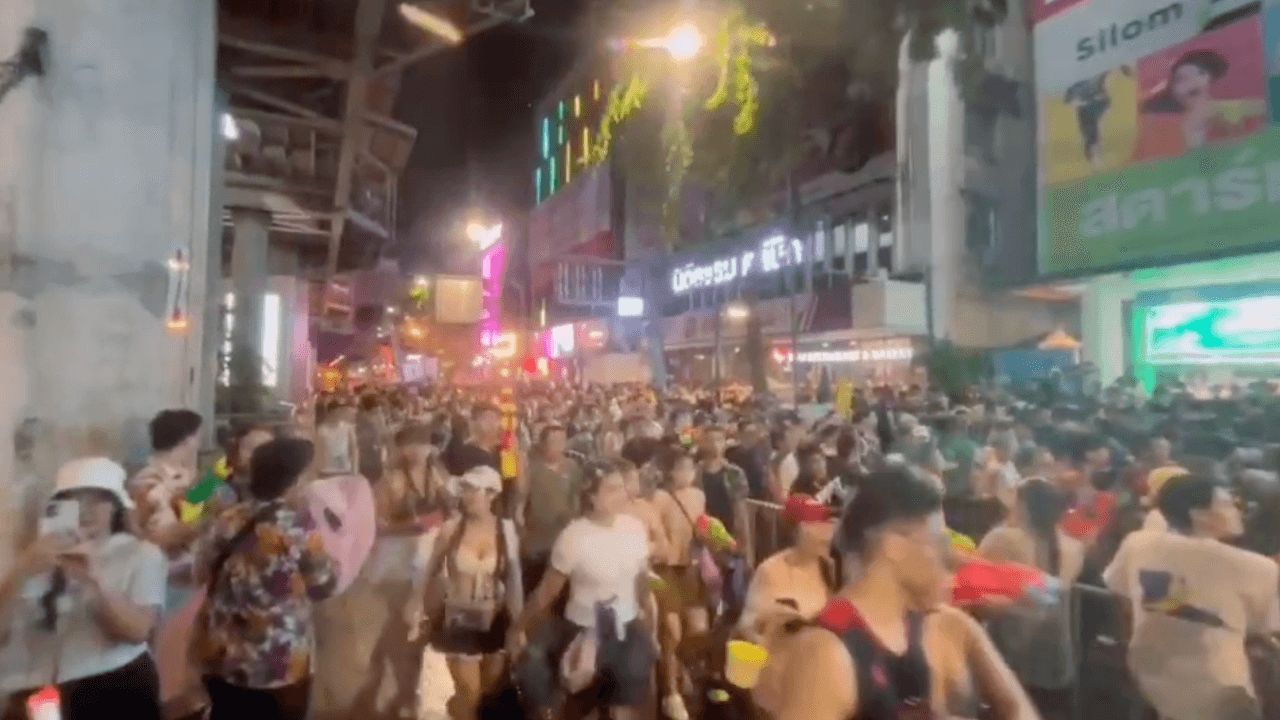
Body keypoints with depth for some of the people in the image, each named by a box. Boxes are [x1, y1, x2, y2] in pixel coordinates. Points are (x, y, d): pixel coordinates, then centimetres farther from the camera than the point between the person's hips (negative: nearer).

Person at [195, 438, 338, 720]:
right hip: (278, 665, -5)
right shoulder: (299, 527, -19)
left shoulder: (226, 521, -3)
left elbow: (201, 573, 12)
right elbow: (324, 587, -10)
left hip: (220, 656, 5)